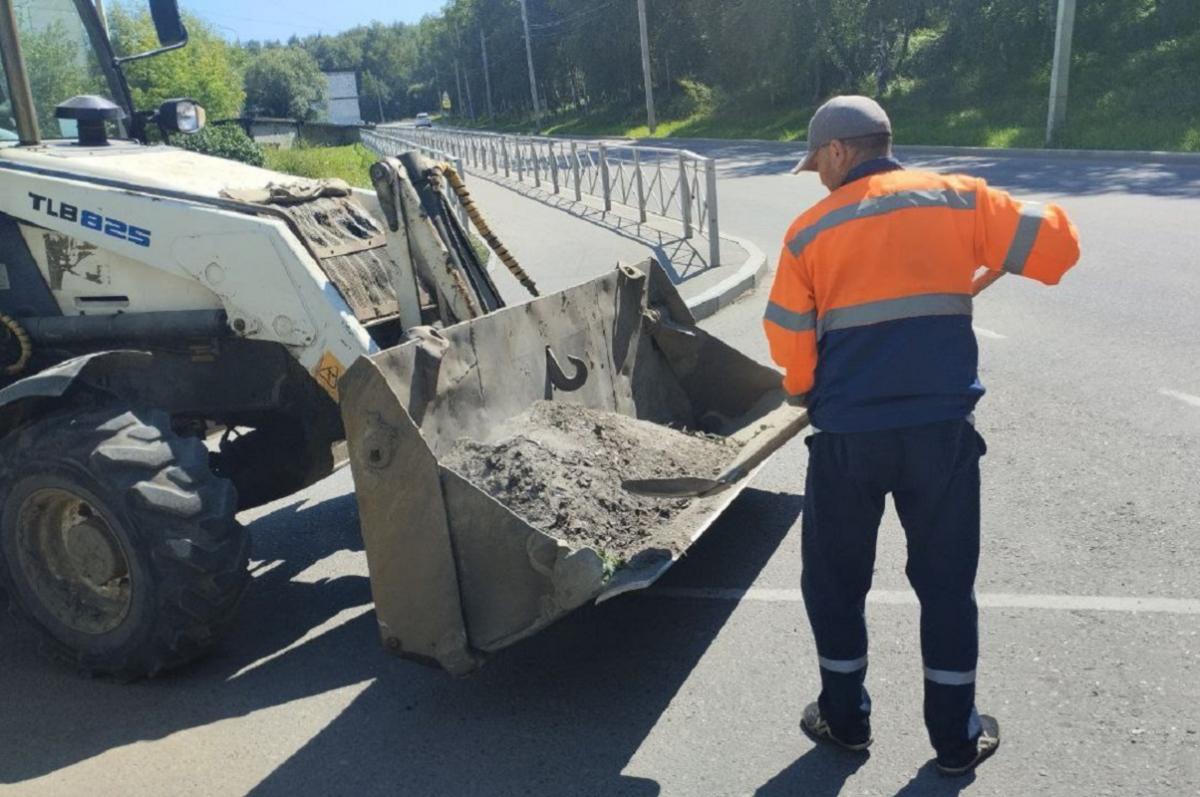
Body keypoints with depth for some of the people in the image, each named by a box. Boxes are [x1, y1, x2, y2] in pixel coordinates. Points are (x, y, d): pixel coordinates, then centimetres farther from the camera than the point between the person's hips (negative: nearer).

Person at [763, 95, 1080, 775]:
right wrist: (999, 235, 22)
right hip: (943, 428, 1)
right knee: (946, 583, 16)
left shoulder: (809, 231, 0)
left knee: (835, 580, 18)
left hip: (847, 435, -1)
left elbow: (790, 345, 2)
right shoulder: (958, 198, 1)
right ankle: (957, 738, 29)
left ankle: (846, 720, 31)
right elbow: (1058, 245, 1)